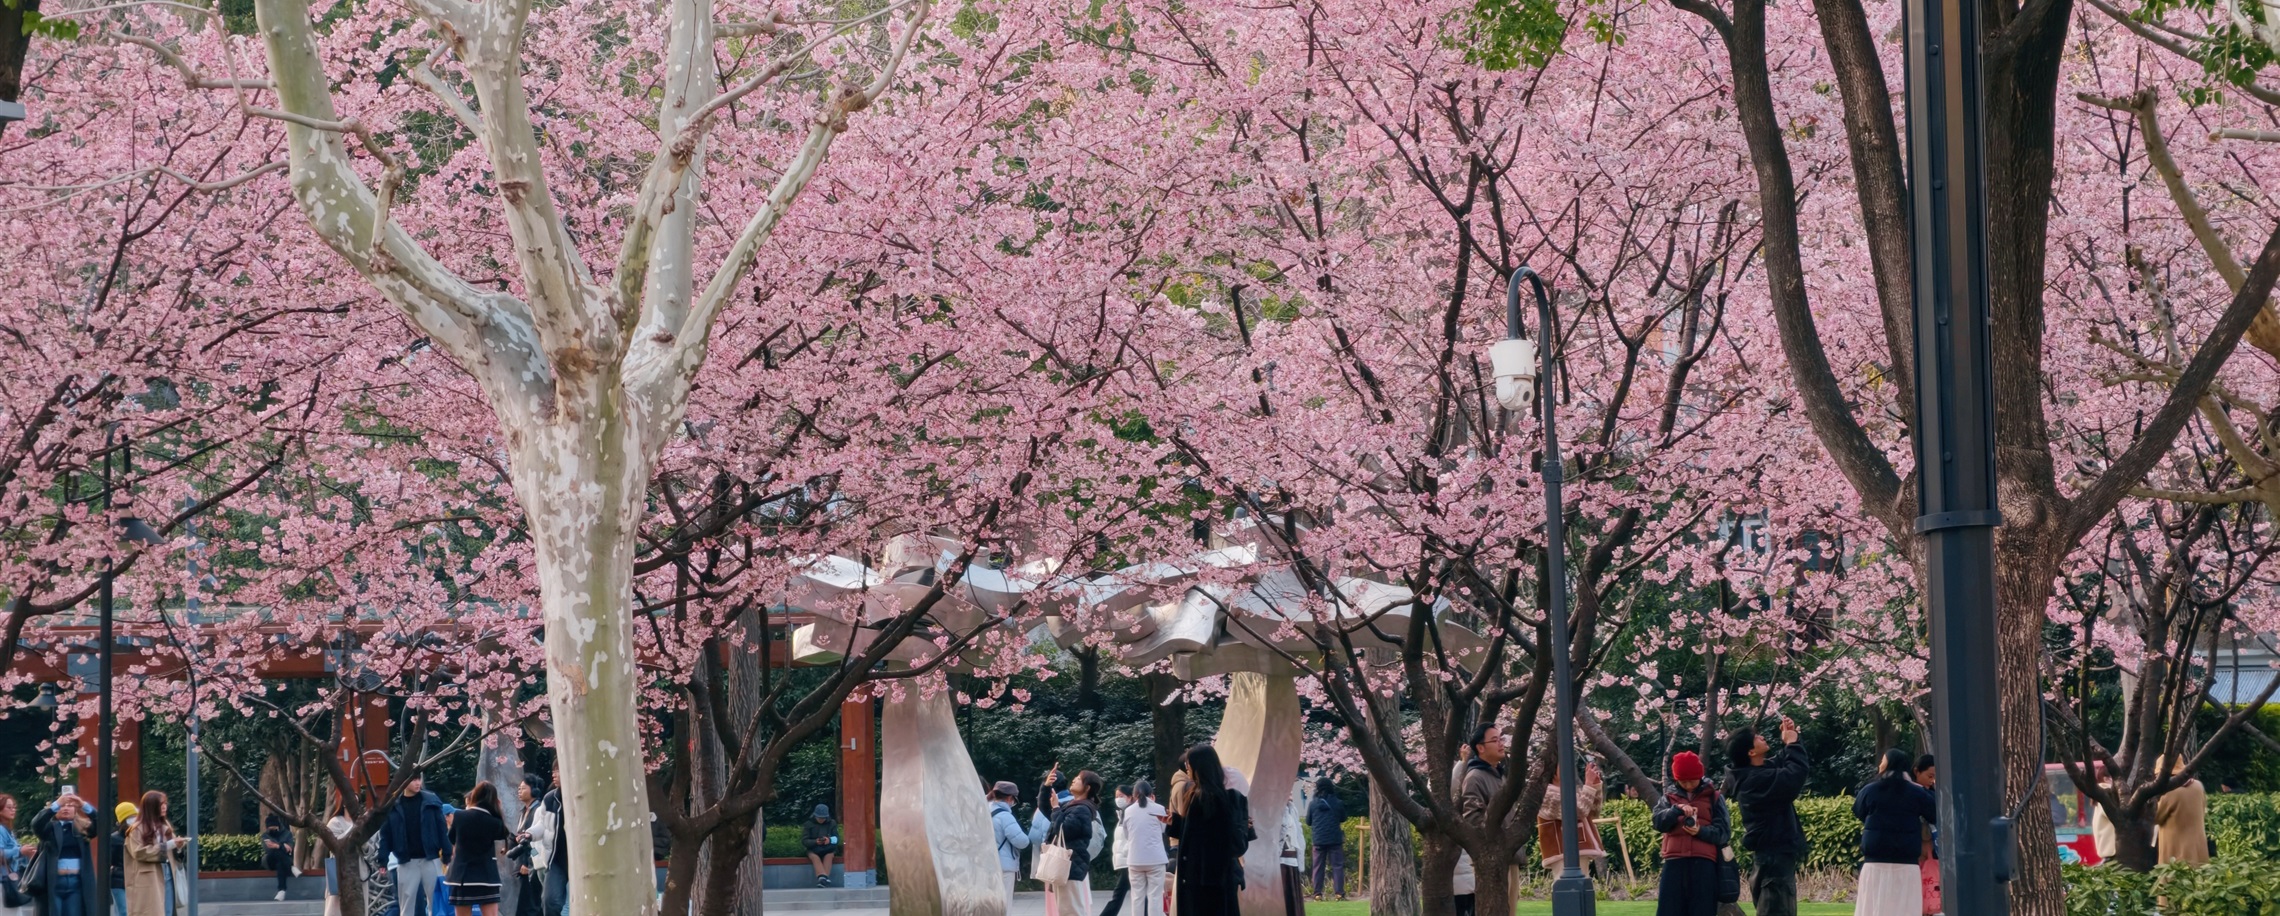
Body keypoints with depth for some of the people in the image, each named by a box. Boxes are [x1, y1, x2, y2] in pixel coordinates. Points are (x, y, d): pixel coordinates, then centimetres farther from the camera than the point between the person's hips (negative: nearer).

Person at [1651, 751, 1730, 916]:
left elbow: (1723, 832, 3)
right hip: (1675, 863, 1)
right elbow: (1658, 822, -1)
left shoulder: (1713, 797, 10)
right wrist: (1677, 809, -19)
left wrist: (1701, 831, -15)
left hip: (1703, 864, -1)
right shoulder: (1669, 796, 15)